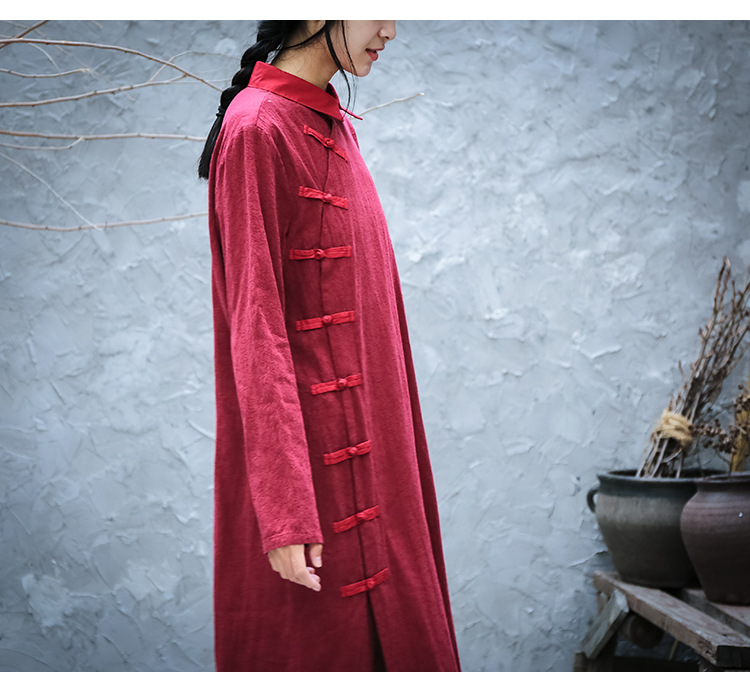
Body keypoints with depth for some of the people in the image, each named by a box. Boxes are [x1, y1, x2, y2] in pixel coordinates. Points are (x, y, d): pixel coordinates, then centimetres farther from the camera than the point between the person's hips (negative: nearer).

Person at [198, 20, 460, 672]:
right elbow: (255, 326, -19)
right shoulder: (258, 129, -14)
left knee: (388, 630, 14)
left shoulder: (333, 124, 12)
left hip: (361, 441, 9)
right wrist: (287, 514, -23)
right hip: (313, 449, -9)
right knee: (320, 638, 1)